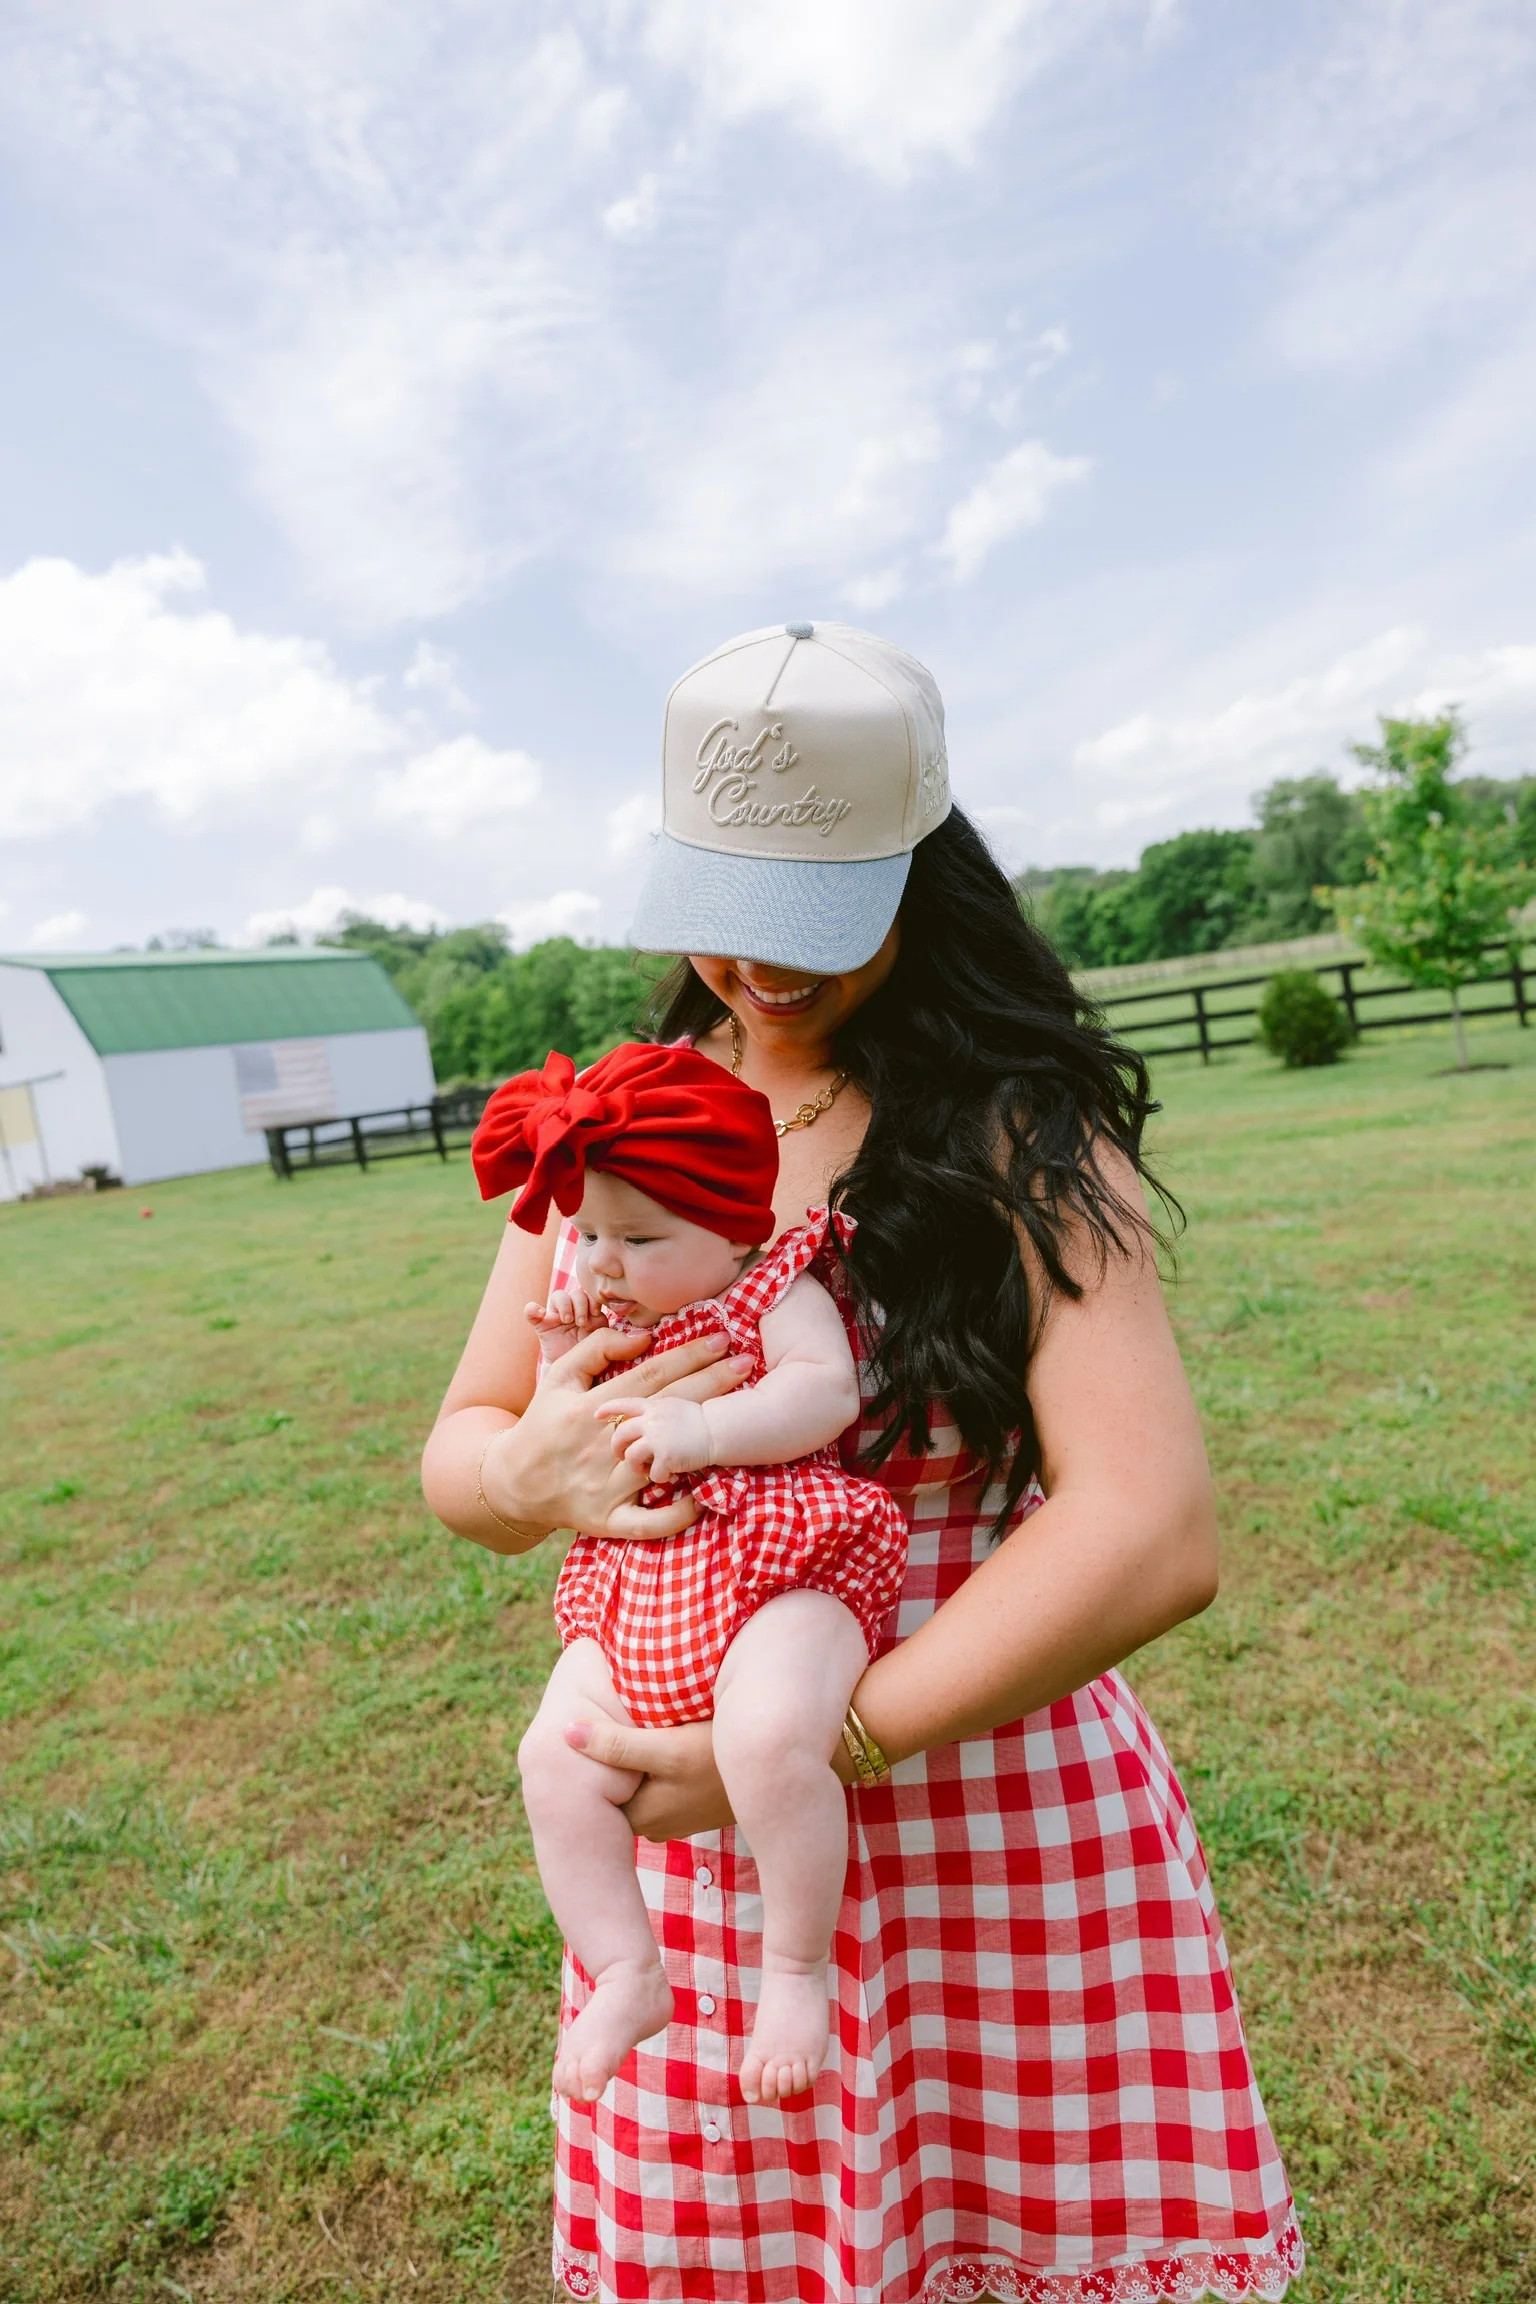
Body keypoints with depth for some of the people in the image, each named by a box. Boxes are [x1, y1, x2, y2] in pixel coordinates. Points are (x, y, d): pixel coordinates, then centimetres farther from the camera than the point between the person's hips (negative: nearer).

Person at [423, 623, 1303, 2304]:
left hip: (999, 1836, -3)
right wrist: (535, 1478, -19)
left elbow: (1152, 1534, -22)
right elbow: (460, 1447, 5)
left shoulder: (1023, 1132, -12)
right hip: (693, 1844, 4)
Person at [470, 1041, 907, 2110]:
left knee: (770, 1736, -30)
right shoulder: (602, 1325, 17)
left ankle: (798, 1968, -5)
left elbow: (827, 1391, -18)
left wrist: (705, 1431, -26)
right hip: (636, 1595, 7)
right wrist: (560, 1369, 3)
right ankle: (626, 1975, 12)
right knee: (556, 1759, -7)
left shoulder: (776, 1293, -1)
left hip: (779, 1570, -7)